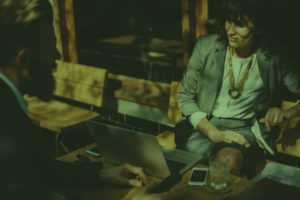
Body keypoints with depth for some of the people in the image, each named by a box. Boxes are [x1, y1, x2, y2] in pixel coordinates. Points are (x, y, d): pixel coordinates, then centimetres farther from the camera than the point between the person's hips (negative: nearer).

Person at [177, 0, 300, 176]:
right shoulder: (206, 46, -3)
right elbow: (185, 96, 0)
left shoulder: (274, 59, -5)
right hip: (205, 125, 1)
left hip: (245, 129, 0)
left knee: (229, 160, -34)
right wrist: (213, 133, -13)